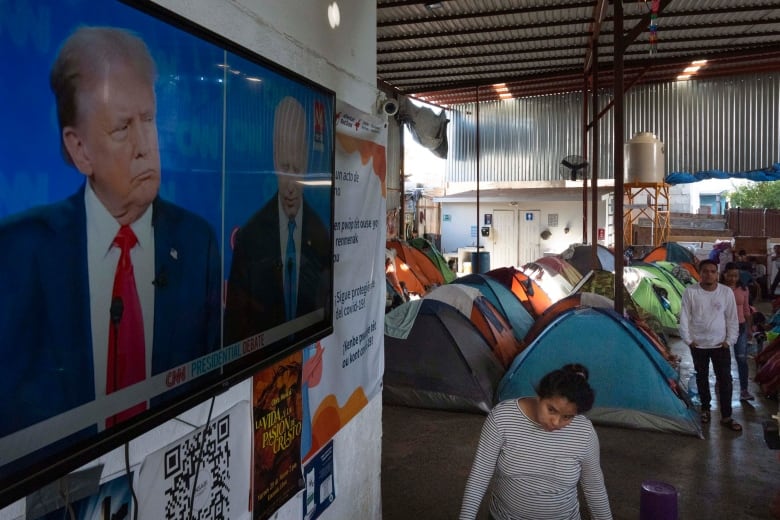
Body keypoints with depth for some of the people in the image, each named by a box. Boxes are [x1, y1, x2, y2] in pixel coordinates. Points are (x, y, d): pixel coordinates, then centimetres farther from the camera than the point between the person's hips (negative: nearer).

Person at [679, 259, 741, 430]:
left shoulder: (726, 292, -6)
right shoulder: (690, 291, -9)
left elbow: (732, 319, 2)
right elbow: (684, 318, -5)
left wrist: (730, 340, -2)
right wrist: (688, 339, -6)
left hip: (720, 344, 0)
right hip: (698, 344, 0)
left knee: (725, 379, 0)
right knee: (702, 378, 14)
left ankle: (726, 416, 10)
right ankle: (705, 409, 31)